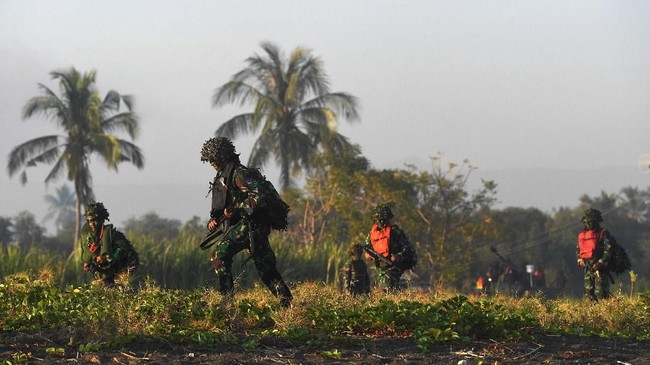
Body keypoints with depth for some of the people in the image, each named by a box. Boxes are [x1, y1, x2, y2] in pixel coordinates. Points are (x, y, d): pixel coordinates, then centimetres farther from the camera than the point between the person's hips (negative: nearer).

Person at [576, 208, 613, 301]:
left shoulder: (603, 234, -6)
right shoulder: (582, 235, 13)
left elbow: (608, 250, -13)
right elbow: (578, 249, 25)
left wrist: (601, 262, -22)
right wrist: (580, 259, 6)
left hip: (600, 268, -6)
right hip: (588, 268, 6)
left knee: (600, 293, -11)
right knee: (589, 293, 7)